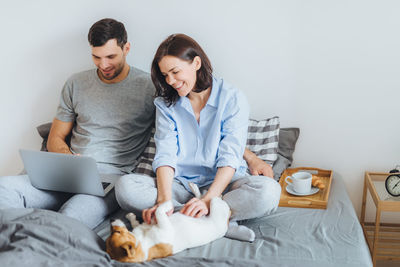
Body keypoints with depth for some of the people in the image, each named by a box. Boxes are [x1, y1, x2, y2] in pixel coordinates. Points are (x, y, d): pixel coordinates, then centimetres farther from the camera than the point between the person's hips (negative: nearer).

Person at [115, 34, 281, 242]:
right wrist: (165, 200, -26)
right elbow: (165, 155, -8)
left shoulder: (232, 99, -4)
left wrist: (208, 200, -29)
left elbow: (230, 158, -13)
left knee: (268, 190, -32)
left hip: (221, 184, -2)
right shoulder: (166, 104, 6)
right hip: (180, 184, 3)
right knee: (125, 187, -26)